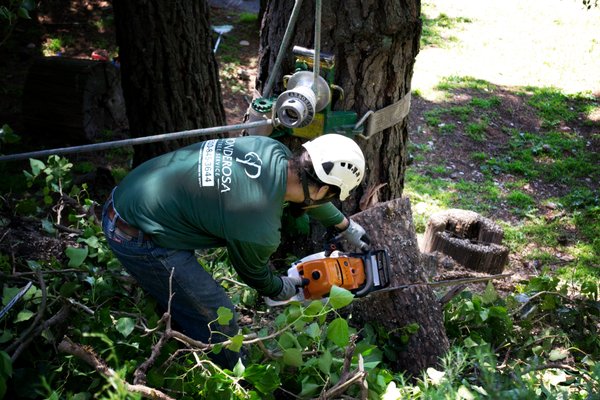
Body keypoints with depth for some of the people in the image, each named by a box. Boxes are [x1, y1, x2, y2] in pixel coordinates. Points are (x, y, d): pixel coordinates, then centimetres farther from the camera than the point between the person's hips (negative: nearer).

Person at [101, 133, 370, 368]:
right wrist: (280, 289, 21)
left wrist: (346, 226, 29)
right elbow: (254, 273, -1)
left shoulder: (270, 148, -7)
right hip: (139, 239, -9)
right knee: (217, 319, 4)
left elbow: (305, 193, 16)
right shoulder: (261, 232, -27)